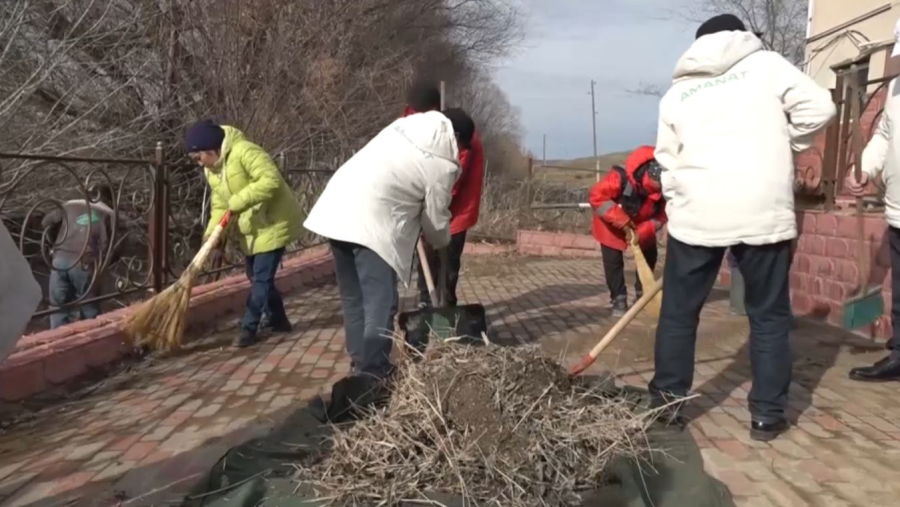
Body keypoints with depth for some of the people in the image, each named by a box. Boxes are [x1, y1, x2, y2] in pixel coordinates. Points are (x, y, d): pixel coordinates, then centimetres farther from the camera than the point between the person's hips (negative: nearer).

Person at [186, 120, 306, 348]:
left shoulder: (244, 152, -23)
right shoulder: (211, 170, 5)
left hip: (274, 224, -9)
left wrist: (239, 201, -32)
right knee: (256, 276, 15)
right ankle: (278, 320, 29)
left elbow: (271, 180, -33)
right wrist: (212, 233, -9)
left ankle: (249, 328, 1)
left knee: (261, 278, -7)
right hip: (251, 229, 9)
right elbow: (219, 205, 7)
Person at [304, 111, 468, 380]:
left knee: (354, 300, 16)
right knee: (380, 305, -1)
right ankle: (372, 375, 2)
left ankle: (360, 367, 27)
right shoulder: (443, 165, -3)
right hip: (370, 223, -9)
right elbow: (435, 221, 5)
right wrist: (443, 243, 27)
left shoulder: (405, 125, 16)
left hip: (336, 210, 9)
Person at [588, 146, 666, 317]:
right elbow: (597, 197, -33)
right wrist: (621, 220, -35)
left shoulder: (663, 188, -26)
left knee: (649, 256, 6)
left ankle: (643, 295, 22)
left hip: (641, 223, 4)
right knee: (613, 260, -9)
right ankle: (619, 299, 2)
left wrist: (642, 232, -33)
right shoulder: (620, 177, -41)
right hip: (612, 221, -4)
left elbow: (661, 216, -16)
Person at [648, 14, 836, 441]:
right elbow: (818, 108, -1)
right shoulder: (765, 63, 7)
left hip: (696, 214, 2)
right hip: (762, 212, -1)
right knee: (769, 316, 10)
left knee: (678, 312, 13)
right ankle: (767, 416, 14)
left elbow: (668, 163, 13)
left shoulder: (676, 92, 15)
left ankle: (667, 403, 19)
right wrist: (783, 145, 14)